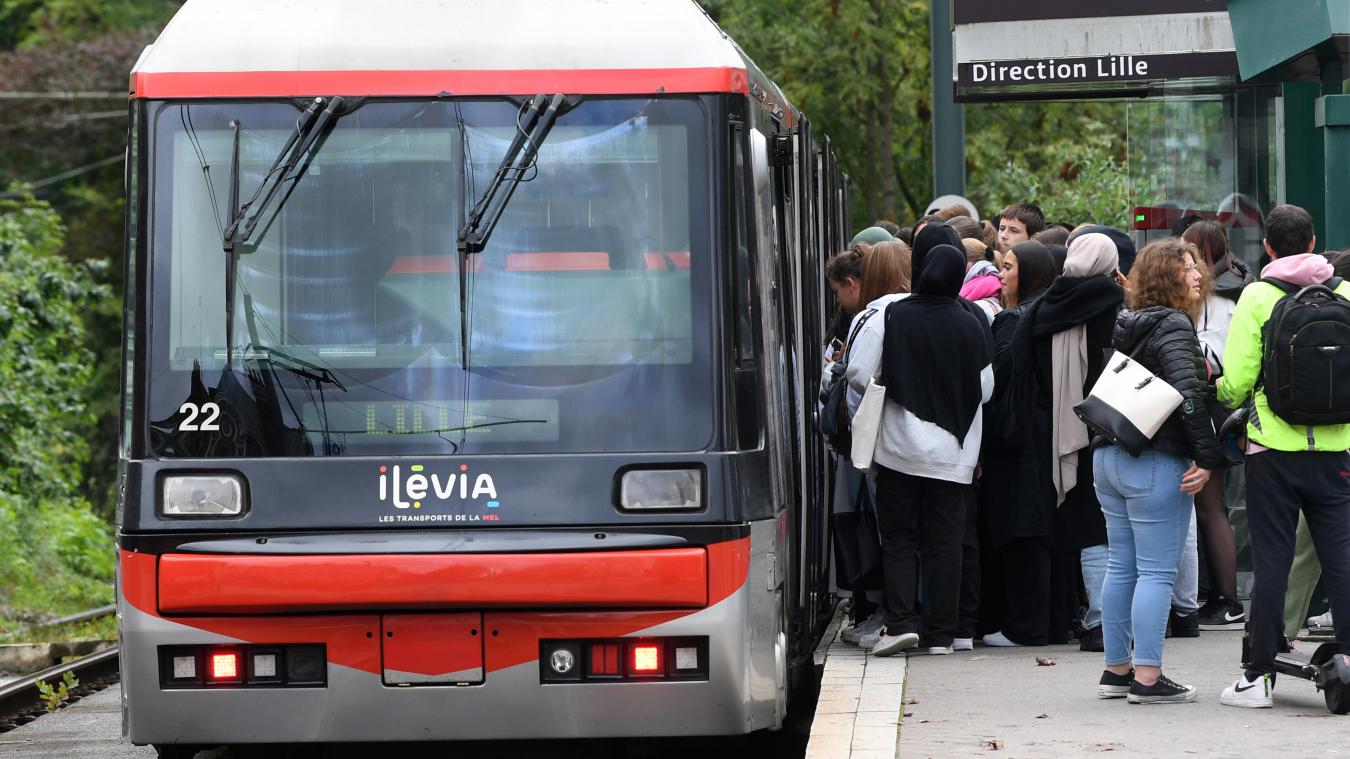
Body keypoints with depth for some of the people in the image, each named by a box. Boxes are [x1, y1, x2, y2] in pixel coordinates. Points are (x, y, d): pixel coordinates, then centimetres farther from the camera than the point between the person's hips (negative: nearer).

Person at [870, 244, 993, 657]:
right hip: (952, 452, 2)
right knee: (945, 542, 7)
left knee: (898, 537, 6)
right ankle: (941, 633, 6)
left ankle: (901, 622, -7)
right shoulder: (970, 324, -4)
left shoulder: (894, 316, -9)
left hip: (900, 448, -2)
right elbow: (986, 387, 4)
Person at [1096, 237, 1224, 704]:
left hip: (1108, 458, 9)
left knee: (1121, 566, 14)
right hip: (1155, 464, -9)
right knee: (1156, 572, -5)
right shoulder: (1173, 326, -13)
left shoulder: (1126, 325, 12)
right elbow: (1188, 394, -22)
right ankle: (1147, 678, -7)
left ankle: (1116, 670, 18)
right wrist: (1207, 457, -19)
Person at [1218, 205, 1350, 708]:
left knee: (1271, 561, 2)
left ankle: (1259, 675, 4)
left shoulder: (1258, 296, -5)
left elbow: (1236, 382, -8)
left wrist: (1218, 391, 13)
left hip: (1273, 451, -2)